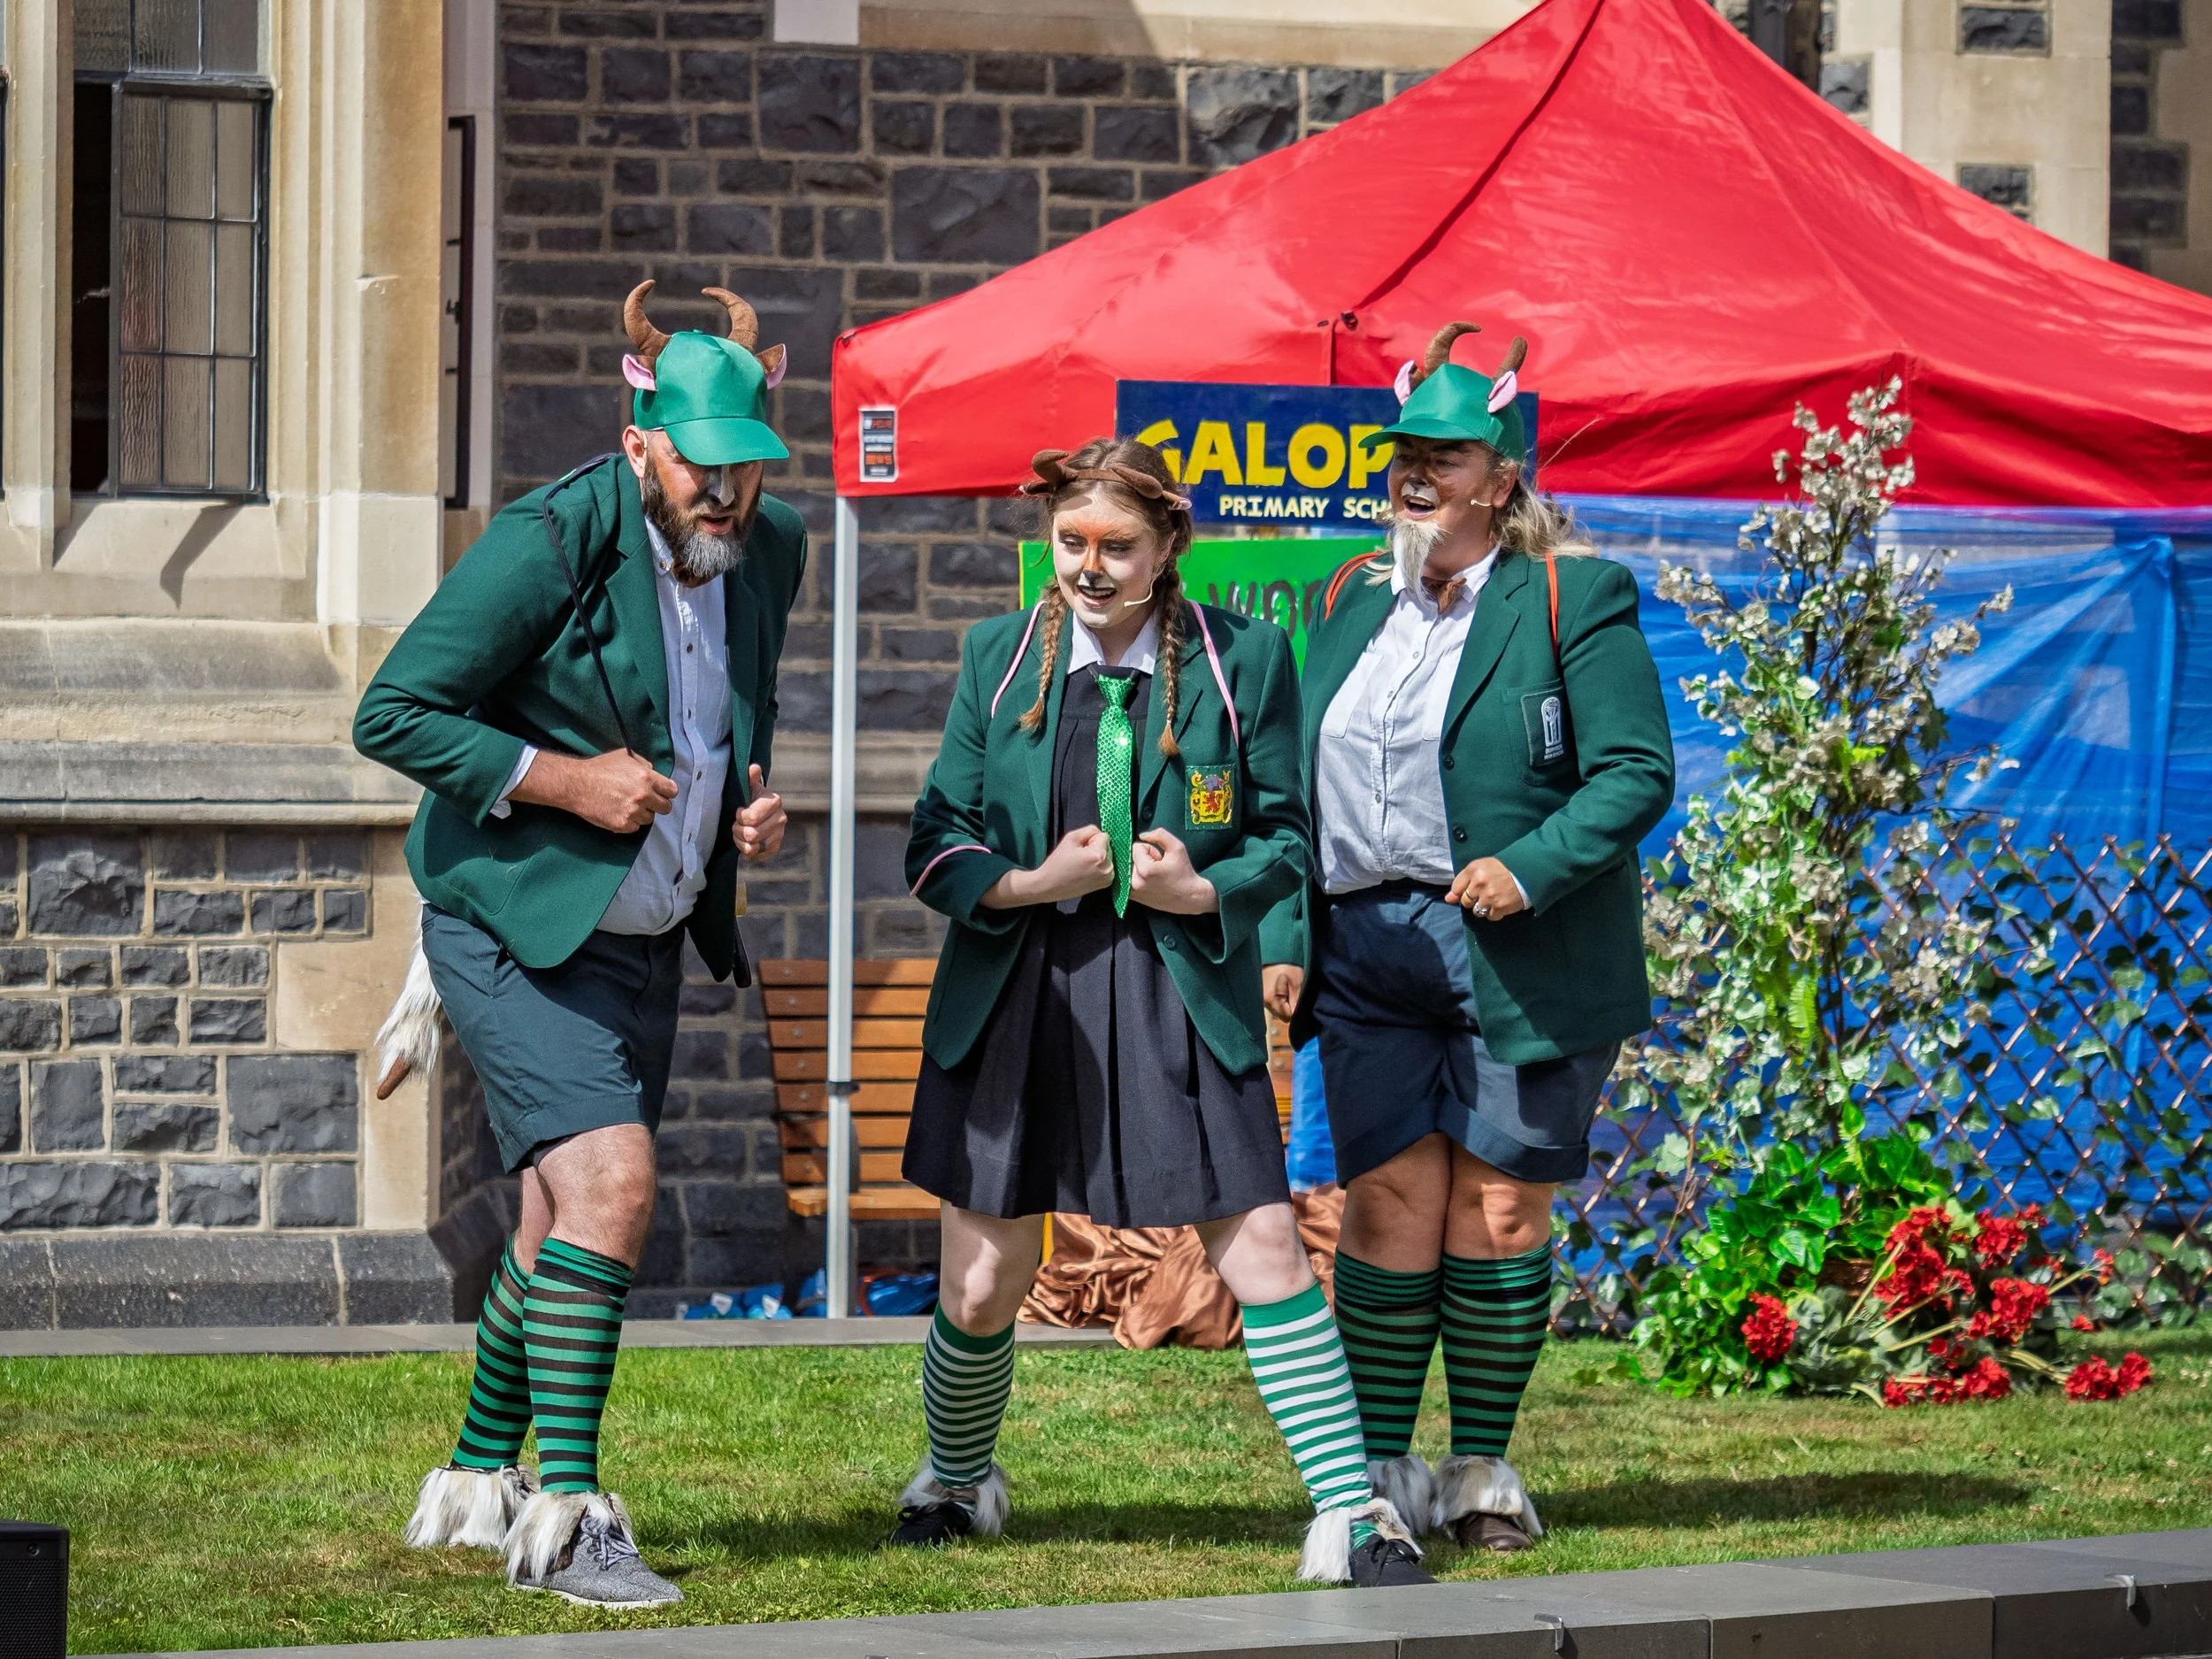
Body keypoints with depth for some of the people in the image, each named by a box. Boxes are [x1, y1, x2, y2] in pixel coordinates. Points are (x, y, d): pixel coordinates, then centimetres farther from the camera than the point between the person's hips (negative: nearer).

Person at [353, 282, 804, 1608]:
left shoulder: (770, 551, 2)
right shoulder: (550, 542, -19)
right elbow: (391, 713, -17)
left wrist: (755, 806, 2)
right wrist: (562, 778, -21)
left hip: (645, 939, 7)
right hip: (516, 924, -7)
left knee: (567, 1219, 14)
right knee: (613, 1183, -20)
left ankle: (479, 1482, 31)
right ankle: (564, 1513, -16)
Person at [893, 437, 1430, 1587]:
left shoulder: (1243, 659, -1)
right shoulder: (998, 658, 5)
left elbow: (1285, 836, 4)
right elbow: (935, 845, 5)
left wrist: (1203, 891, -15)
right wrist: (1030, 884, -14)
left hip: (1179, 996, -2)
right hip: (1015, 998, 2)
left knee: (1263, 1251, -9)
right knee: (980, 1287, 7)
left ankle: (1350, 1515, -3)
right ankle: (954, 1483, 35)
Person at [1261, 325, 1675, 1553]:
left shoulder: (1575, 604, -2)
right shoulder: (1351, 602, 14)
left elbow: (1637, 772, -7)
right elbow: (1304, 784, 17)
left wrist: (1530, 868, -19)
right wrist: (1286, 936, 8)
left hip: (1519, 959, -4)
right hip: (1369, 948, 4)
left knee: (1500, 1212, 1)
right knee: (1391, 1208, 0)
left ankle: (1482, 1470, 12)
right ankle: (1381, 1471, 7)